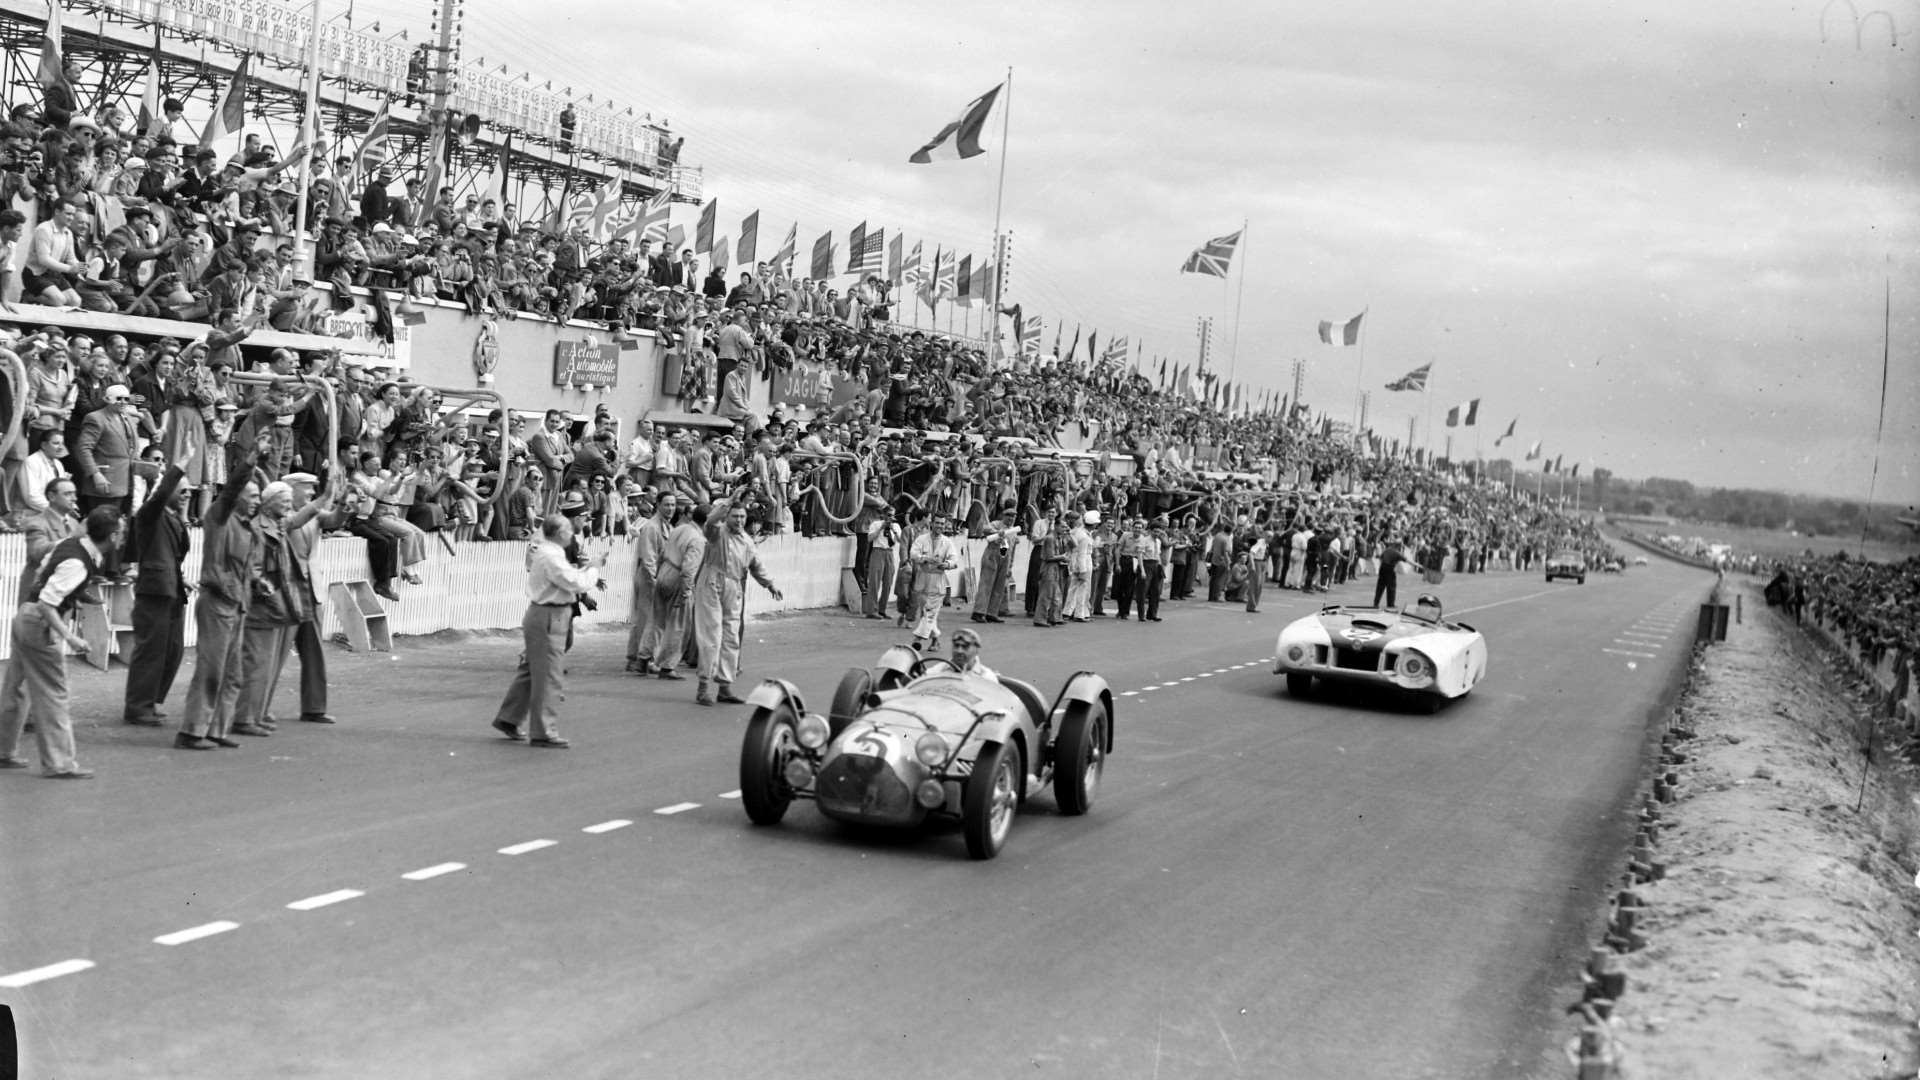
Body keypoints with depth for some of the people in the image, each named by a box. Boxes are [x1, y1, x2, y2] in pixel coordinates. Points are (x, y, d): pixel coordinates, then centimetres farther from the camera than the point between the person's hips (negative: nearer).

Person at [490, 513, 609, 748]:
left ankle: (507, 719, 28)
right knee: (549, 677, -4)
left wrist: (589, 568, 7)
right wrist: (593, 567, -6)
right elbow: (577, 584, -22)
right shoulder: (551, 557, -20)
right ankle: (544, 733, 1)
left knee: (531, 671, 19)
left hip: (541, 617, 11)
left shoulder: (545, 552, 13)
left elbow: (568, 577, 17)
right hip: (548, 618, -11)